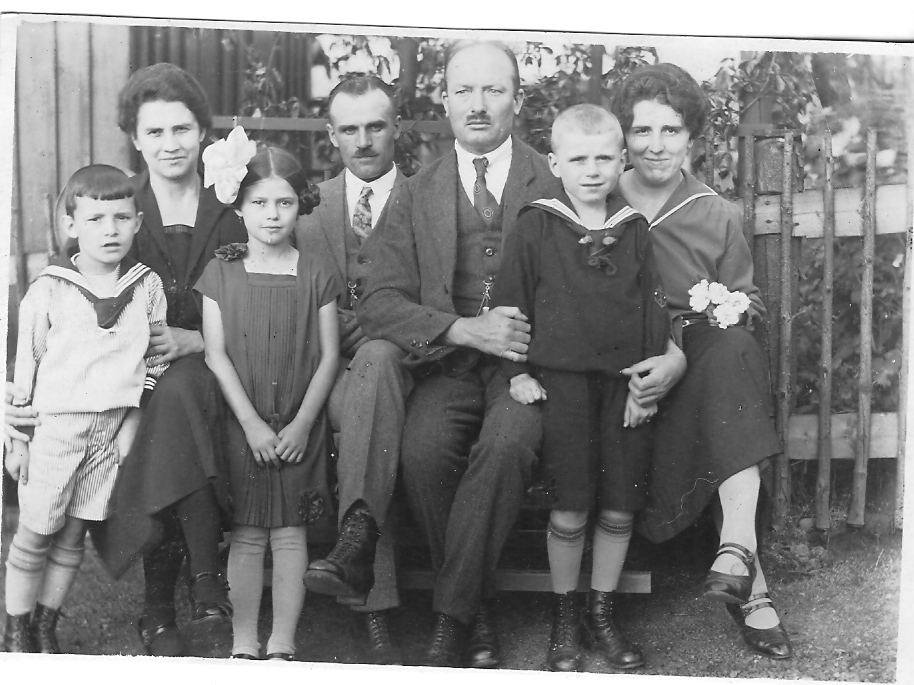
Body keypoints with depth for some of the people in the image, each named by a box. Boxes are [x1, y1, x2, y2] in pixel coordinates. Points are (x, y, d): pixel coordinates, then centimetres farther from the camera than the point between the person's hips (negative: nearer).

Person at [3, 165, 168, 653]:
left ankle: (47, 626, 24)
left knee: (74, 533, 10)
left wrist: (132, 422, 2)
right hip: (55, 424, -2)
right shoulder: (49, 290, -5)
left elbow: (155, 361, 8)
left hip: (113, 426, 2)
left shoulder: (147, 287, 2)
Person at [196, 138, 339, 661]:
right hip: (241, 425, 0)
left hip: (300, 427, 0)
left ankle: (283, 644, 12)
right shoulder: (221, 273, 2)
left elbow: (329, 356, 0)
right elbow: (216, 353, -3)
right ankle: (244, 644, 13)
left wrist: (302, 423, -9)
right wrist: (252, 423, -11)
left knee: (290, 533, 3)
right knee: (246, 535, 3)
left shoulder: (316, 275, 2)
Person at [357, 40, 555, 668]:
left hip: (530, 359, -2)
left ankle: (450, 615, -18)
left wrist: (536, 350, -16)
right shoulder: (416, 196, 13)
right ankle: (477, 611, -8)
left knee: (506, 442, -33)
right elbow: (379, 303, 3)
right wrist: (465, 329, -13)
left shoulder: (555, 183, 7)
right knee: (423, 450, -29)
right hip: (449, 364, 2)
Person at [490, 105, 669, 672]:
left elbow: (654, 308, 8)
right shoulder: (535, 226, 1)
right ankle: (565, 621, 16)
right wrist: (518, 370, -3)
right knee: (570, 509, -3)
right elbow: (510, 299, 3)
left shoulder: (634, 230, 8)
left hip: (624, 382, 3)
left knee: (619, 508, 6)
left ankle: (602, 614, 23)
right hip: (561, 378, -3)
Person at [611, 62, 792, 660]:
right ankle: (750, 585, -30)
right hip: (619, 370, -1)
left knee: (732, 350, -34)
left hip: (704, 354, 1)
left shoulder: (717, 215, 10)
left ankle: (737, 544, -40)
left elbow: (745, 306, 5)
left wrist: (680, 357, -15)